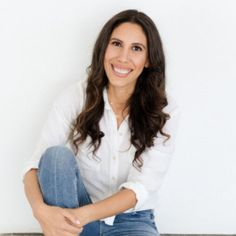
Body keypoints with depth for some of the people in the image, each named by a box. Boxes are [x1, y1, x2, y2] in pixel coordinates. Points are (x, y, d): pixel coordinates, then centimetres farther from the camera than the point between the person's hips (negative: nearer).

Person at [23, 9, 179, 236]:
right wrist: (41, 210, -36)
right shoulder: (75, 96, -8)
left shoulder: (164, 110, -9)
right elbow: (36, 164, -14)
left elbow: (142, 187, -17)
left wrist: (82, 215, -33)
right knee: (57, 154, -27)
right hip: (75, 215, 1)